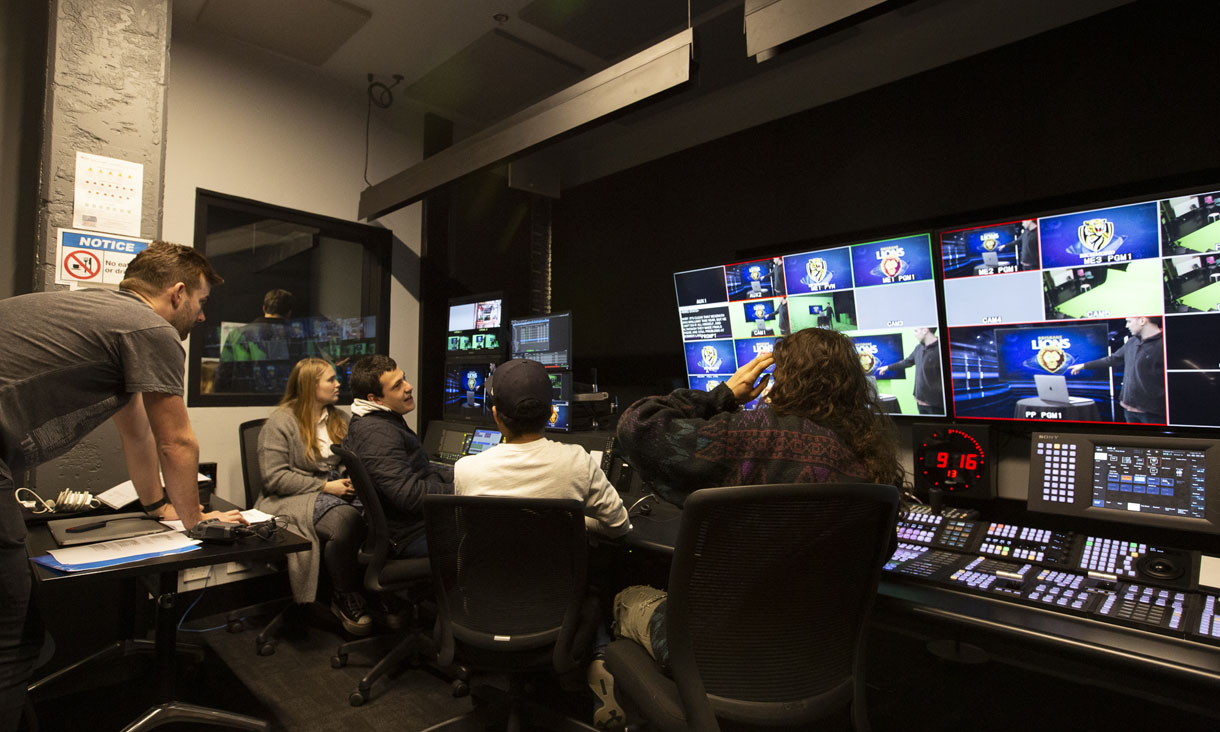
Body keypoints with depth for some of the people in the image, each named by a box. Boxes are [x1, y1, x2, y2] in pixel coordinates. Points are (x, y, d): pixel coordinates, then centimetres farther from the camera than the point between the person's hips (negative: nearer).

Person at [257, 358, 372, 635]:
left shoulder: (338, 419, 18)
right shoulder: (281, 421, -3)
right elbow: (274, 477, -10)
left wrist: (349, 481, 0)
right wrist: (324, 487, -15)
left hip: (333, 493, 5)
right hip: (292, 500, -5)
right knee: (346, 519, -36)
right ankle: (344, 597, -15)